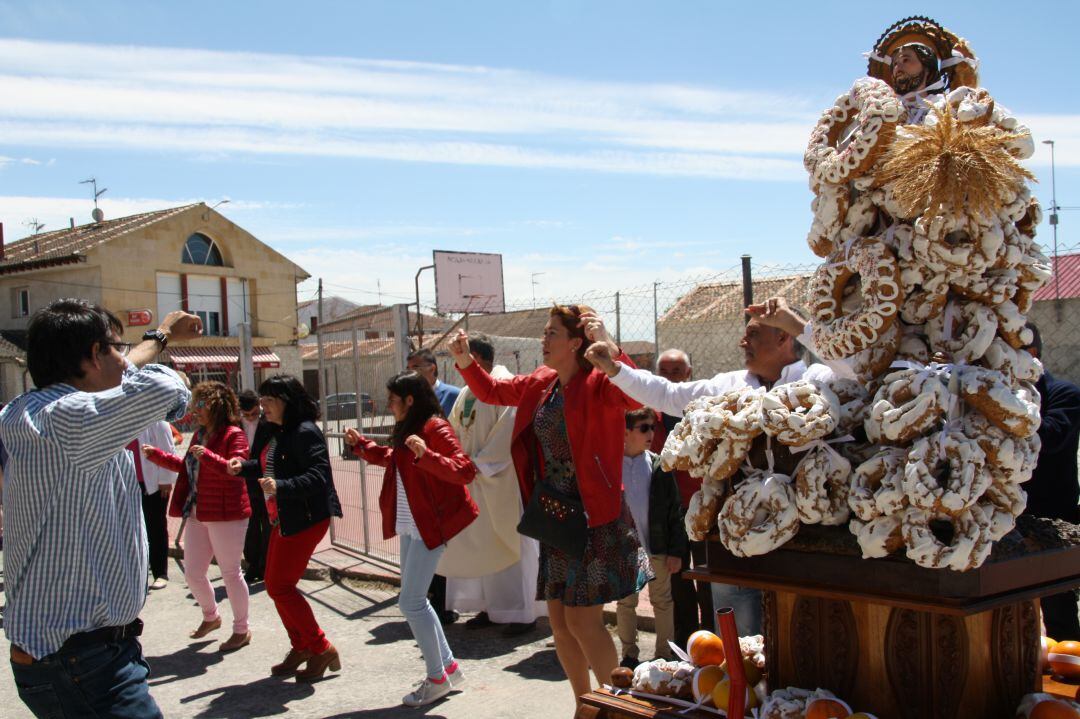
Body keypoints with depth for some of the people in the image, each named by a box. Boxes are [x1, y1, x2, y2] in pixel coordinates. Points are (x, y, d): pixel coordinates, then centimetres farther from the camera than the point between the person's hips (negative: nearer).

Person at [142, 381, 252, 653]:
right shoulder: (199, 434, 13)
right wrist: (156, 455, 19)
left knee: (230, 572, 2)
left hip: (226, 515, -8)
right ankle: (210, 617, 37)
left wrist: (207, 455, -34)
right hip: (198, 515, 8)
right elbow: (187, 466, 26)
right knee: (193, 573, 12)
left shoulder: (234, 435, -13)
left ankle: (241, 630, 17)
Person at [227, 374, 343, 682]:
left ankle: (321, 649, 6)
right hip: (283, 520, 10)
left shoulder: (305, 432, -20)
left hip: (305, 519, -10)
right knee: (276, 585, 14)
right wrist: (244, 466, 9)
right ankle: (301, 647, 28)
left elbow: (318, 475, -29)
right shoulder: (280, 432, 10)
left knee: (280, 587, -6)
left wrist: (281, 487, -38)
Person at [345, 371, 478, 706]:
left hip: (429, 527, -10)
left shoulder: (435, 428, -15)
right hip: (410, 526, 10)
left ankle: (437, 678, 7)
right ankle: (449, 667, 24)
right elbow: (393, 459, 31)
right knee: (415, 600, 13)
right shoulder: (408, 430, 12)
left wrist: (426, 455, -35)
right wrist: (361, 444, 25)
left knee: (410, 602, -8)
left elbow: (465, 471, -24)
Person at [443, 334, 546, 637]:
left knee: (510, 543, -3)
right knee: (481, 544, 11)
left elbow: (508, 434, -20)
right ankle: (492, 607, 21)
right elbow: (455, 432, 16)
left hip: (502, 480, -8)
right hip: (476, 480, 8)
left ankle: (523, 612, 5)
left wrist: (479, 464, -19)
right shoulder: (467, 393, 13)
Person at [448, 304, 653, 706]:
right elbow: (492, 391, 23)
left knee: (582, 621, -7)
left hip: (595, 518, -8)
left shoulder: (597, 383, -14)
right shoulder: (541, 384, 9)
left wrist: (609, 348, -43)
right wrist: (465, 362, 8)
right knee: (559, 622, 13)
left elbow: (635, 397, -34)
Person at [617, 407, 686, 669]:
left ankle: (665, 654, 22)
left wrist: (676, 550, -4)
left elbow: (674, 510, -1)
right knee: (625, 603, 11)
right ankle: (629, 655, 25)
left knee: (662, 602, 10)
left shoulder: (659, 466, -2)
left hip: (657, 548, 1)